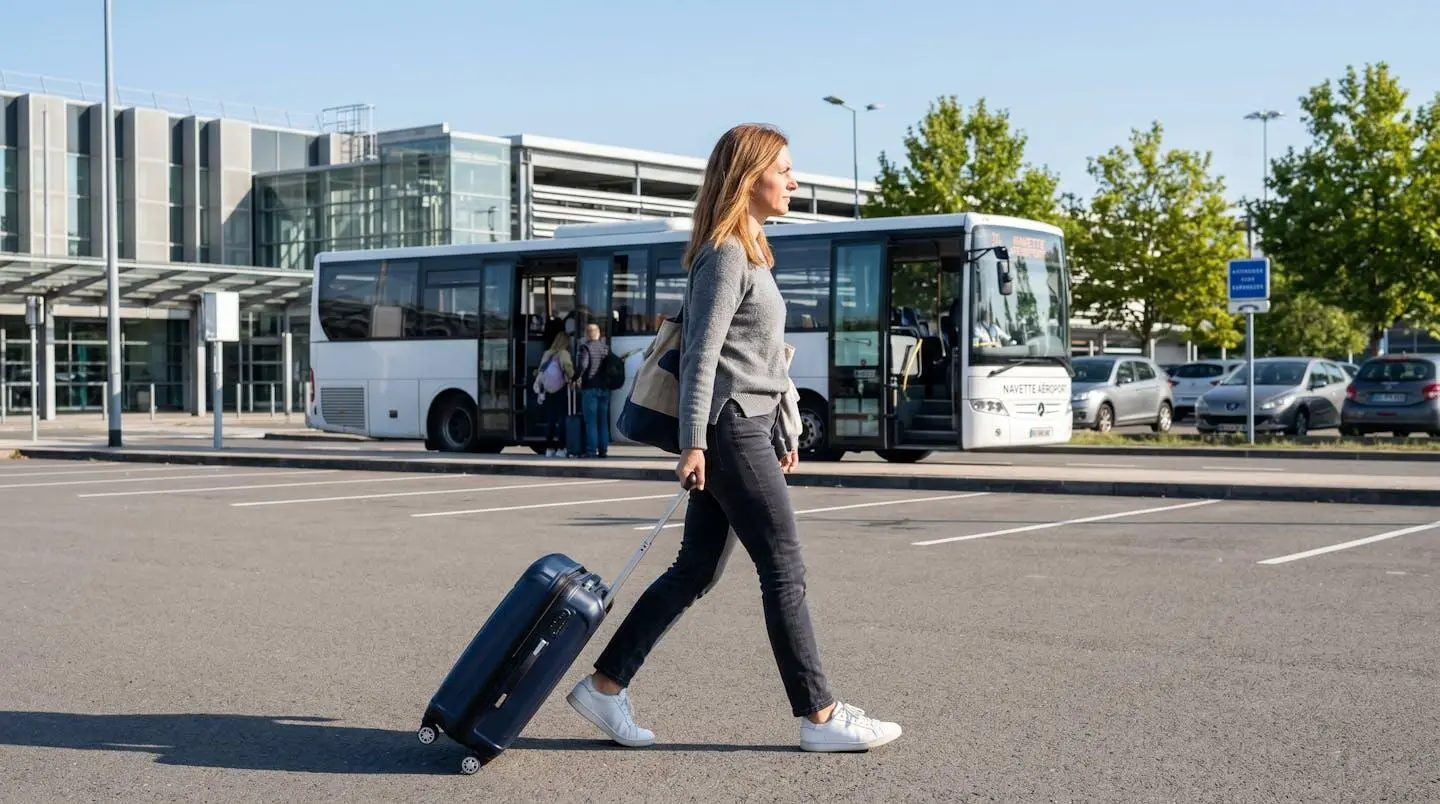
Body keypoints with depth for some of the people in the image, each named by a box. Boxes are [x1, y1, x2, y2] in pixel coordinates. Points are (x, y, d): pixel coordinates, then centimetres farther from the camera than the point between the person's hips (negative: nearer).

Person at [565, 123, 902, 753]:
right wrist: (694, 441, -21)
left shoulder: (750, 251, 19)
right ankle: (819, 717, 4)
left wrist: (785, 428, 23)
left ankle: (604, 686, 15)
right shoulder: (725, 254, -12)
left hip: (748, 427, 10)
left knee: (696, 570, 10)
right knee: (784, 572, -4)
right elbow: (701, 352, -17)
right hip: (731, 429, -10)